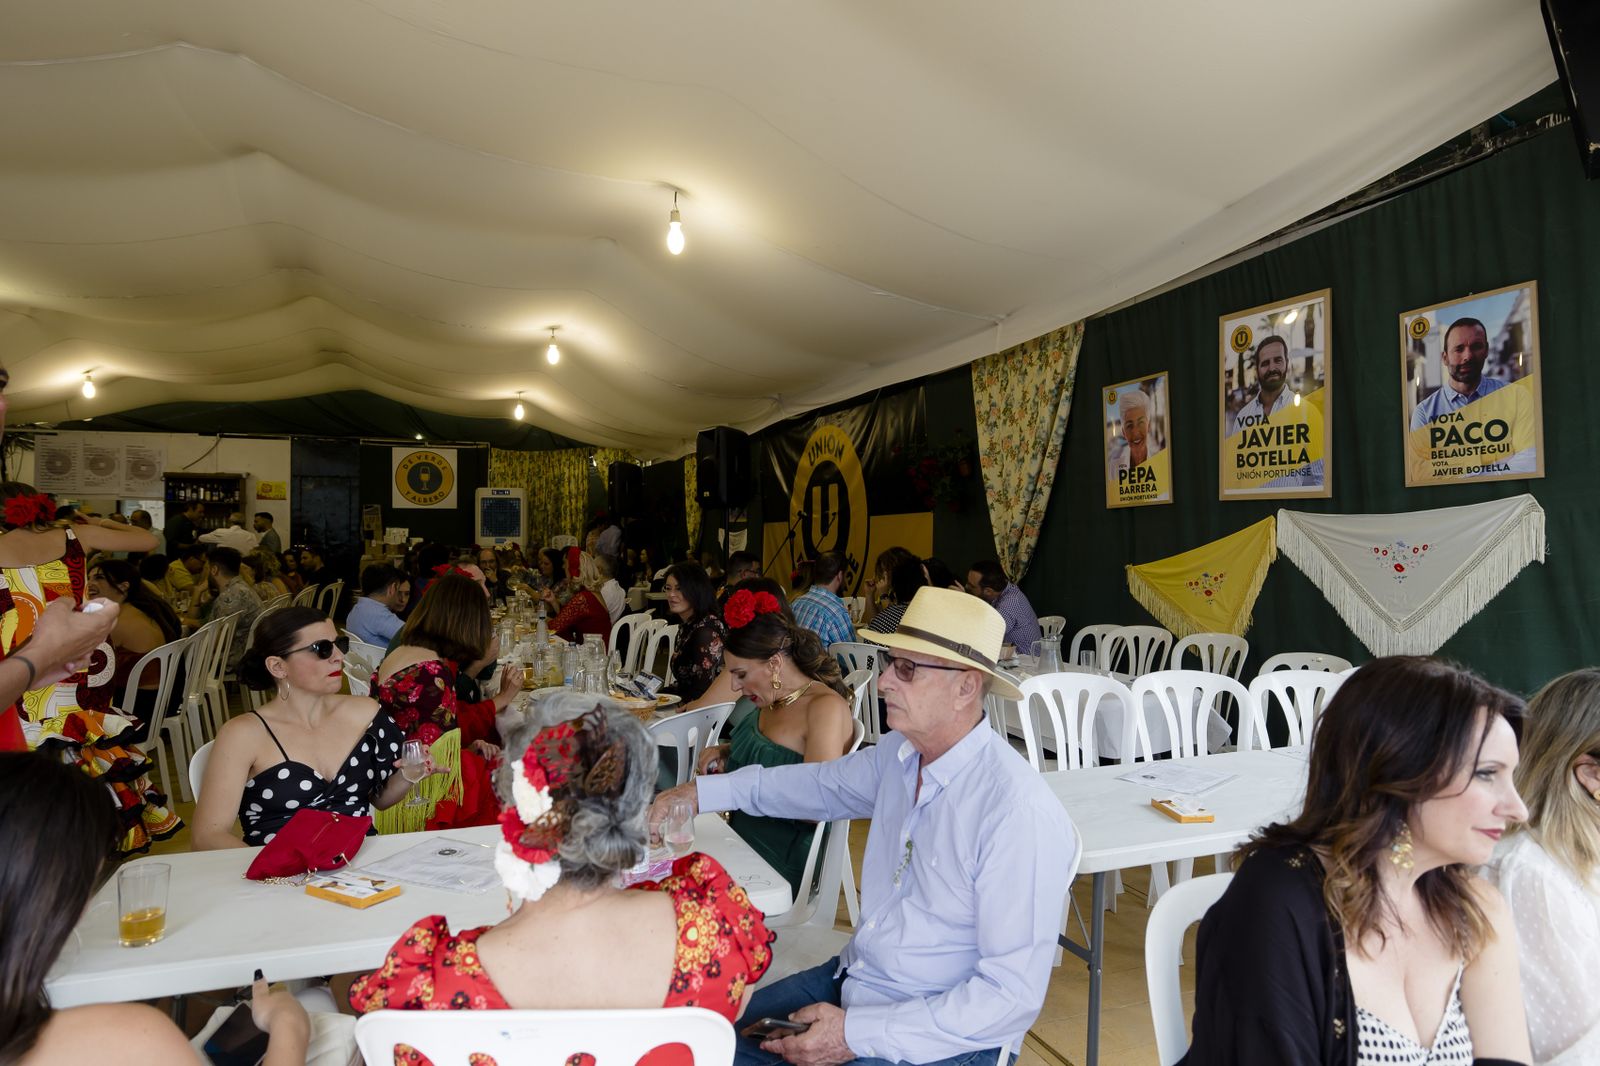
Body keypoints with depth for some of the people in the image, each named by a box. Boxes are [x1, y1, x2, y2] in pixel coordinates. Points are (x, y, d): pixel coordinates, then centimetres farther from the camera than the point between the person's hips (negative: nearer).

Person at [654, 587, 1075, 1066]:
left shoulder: (1020, 814, -27)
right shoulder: (900, 751, -4)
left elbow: (1013, 996, -23)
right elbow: (824, 782, 16)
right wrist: (702, 791, 13)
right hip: (851, 976, 7)